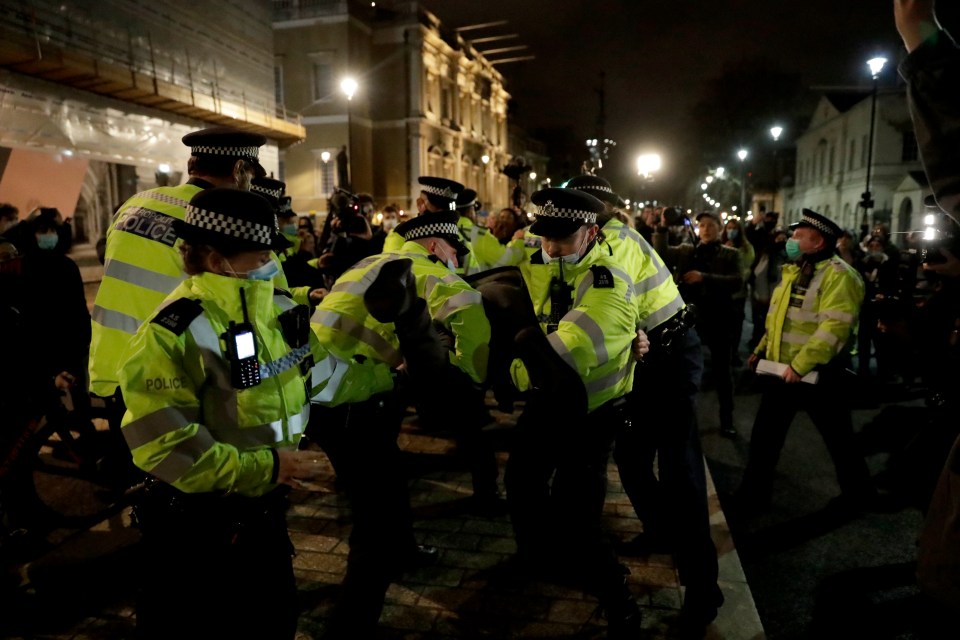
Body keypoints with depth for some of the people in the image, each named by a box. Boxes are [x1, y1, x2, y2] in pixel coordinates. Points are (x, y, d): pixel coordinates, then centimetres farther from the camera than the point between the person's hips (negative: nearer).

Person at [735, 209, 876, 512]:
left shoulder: (838, 275, -17)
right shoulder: (795, 270, 12)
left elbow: (834, 327, -26)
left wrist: (800, 365, -28)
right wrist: (762, 349, 16)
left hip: (819, 374, -8)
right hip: (783, 369, 8)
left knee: (838, 438, 11)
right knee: (765, 435, 12)